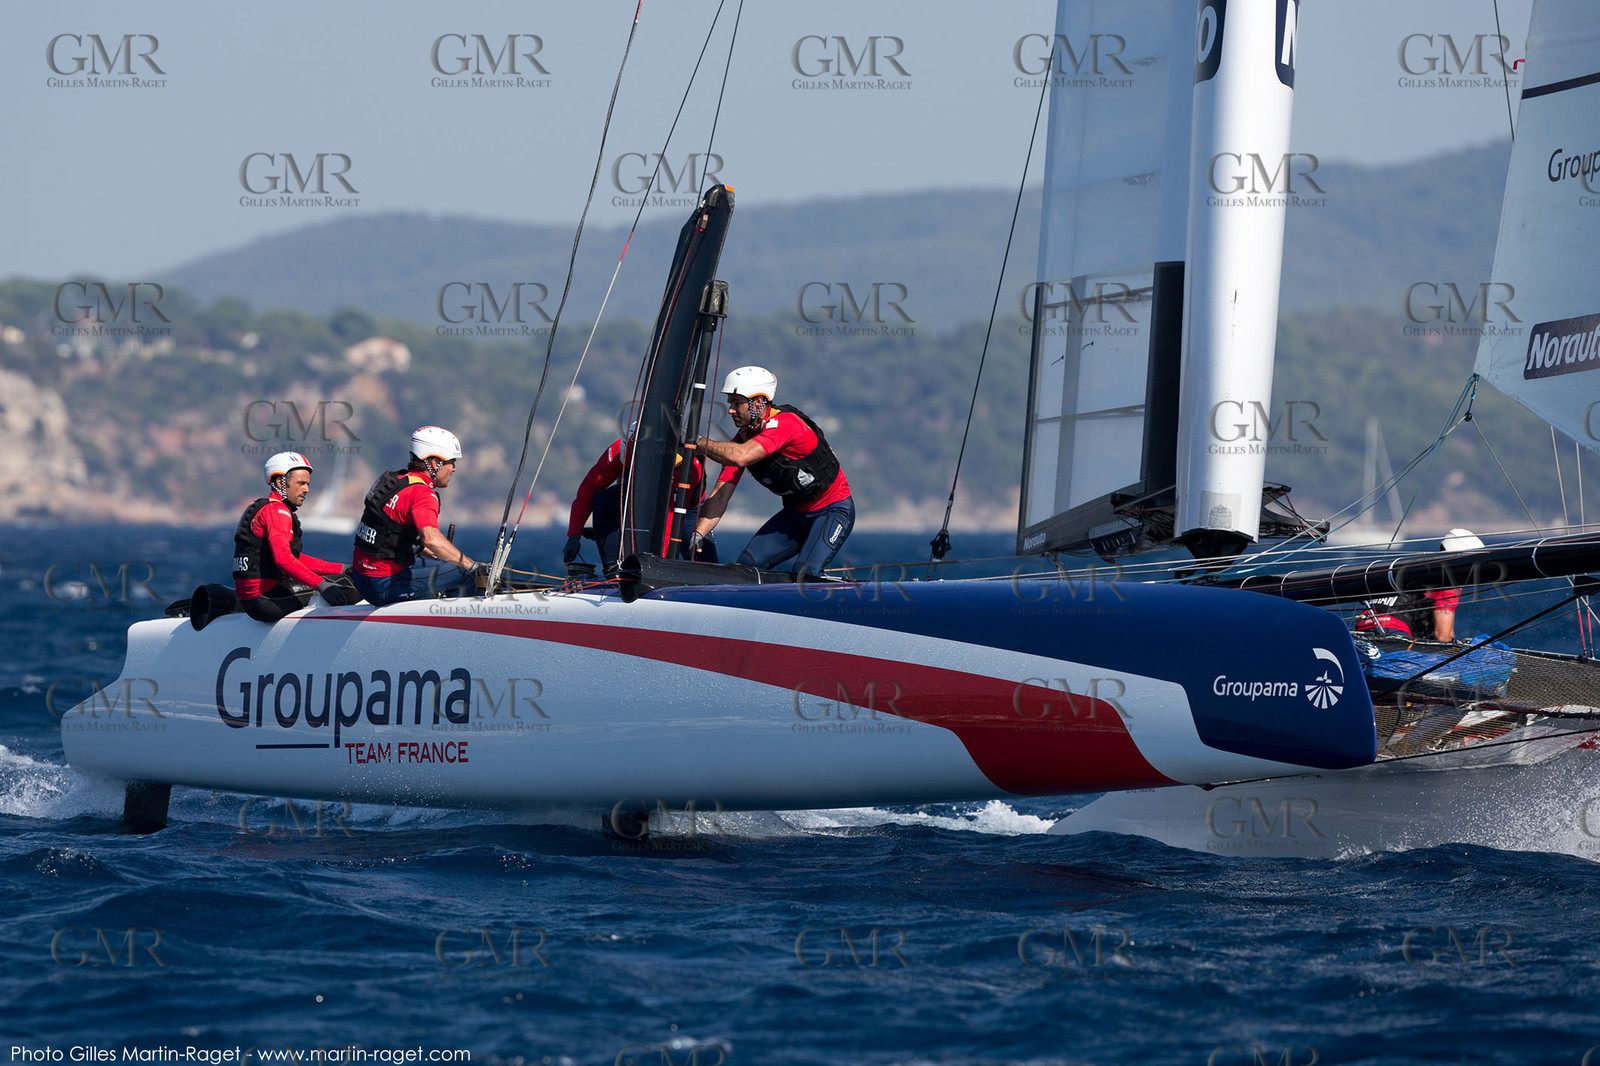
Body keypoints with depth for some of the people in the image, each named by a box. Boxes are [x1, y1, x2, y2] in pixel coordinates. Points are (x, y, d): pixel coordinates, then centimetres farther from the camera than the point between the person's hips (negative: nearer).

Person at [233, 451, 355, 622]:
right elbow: (283, 558, -26)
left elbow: (296, 557, 25)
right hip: (264, 600, -10)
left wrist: (340, 569, 19)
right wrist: (321, 585, -30)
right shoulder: (276, 511, -11)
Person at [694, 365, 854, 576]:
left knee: (805, 574, -24)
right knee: (747, 563, -7)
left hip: (834, 510, -8)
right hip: (796, 512, 8)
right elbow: (721, 495, -9)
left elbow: (741, 456, -41)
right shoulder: (742, 438, -3)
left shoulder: (786, 423, -27)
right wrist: (697, 535, -24)